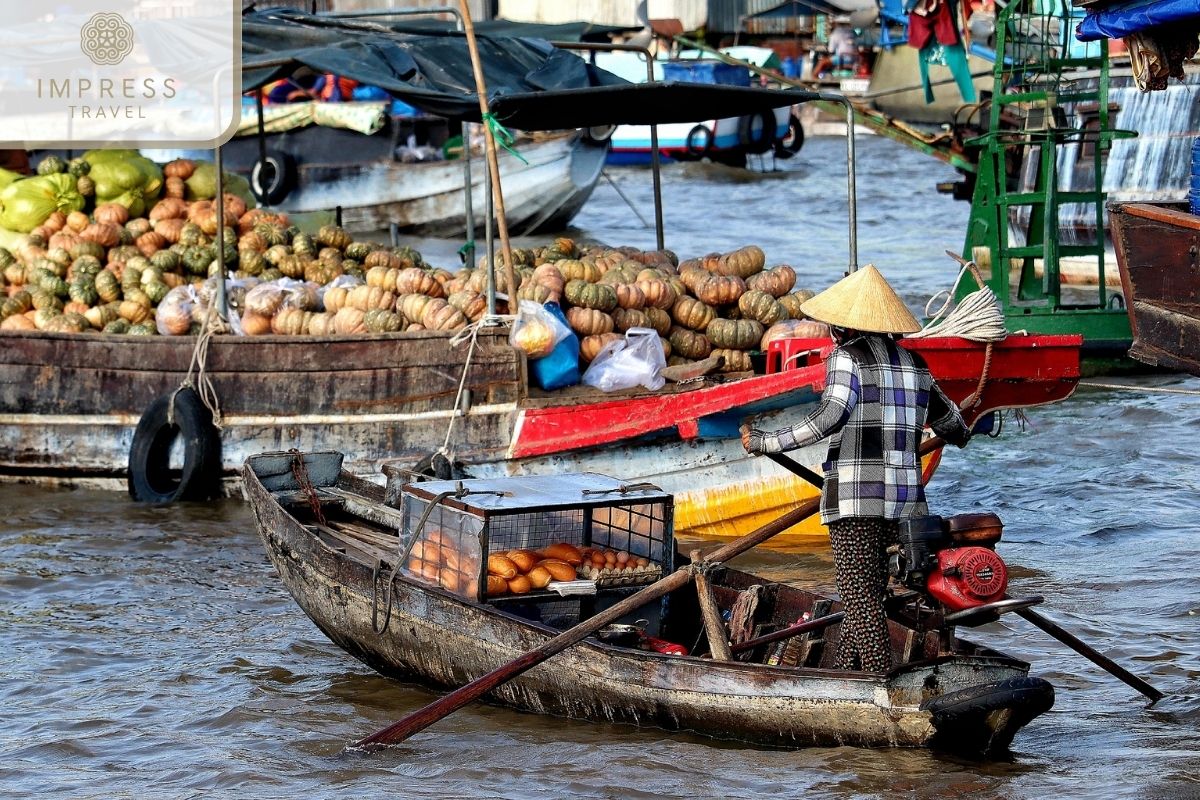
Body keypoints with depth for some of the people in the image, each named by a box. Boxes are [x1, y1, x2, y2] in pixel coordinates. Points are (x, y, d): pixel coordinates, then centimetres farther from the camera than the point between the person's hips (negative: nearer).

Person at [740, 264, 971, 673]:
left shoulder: (847, 356, -6)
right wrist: (961, 435, 53)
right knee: (871, 590, 13)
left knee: (859, 596, -7)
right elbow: (946, 417, 30)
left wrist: (766, 442, -15)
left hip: (857, 495, -7)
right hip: (904, 493, 7)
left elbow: (830, 417, -19)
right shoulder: (913, 362, 15)